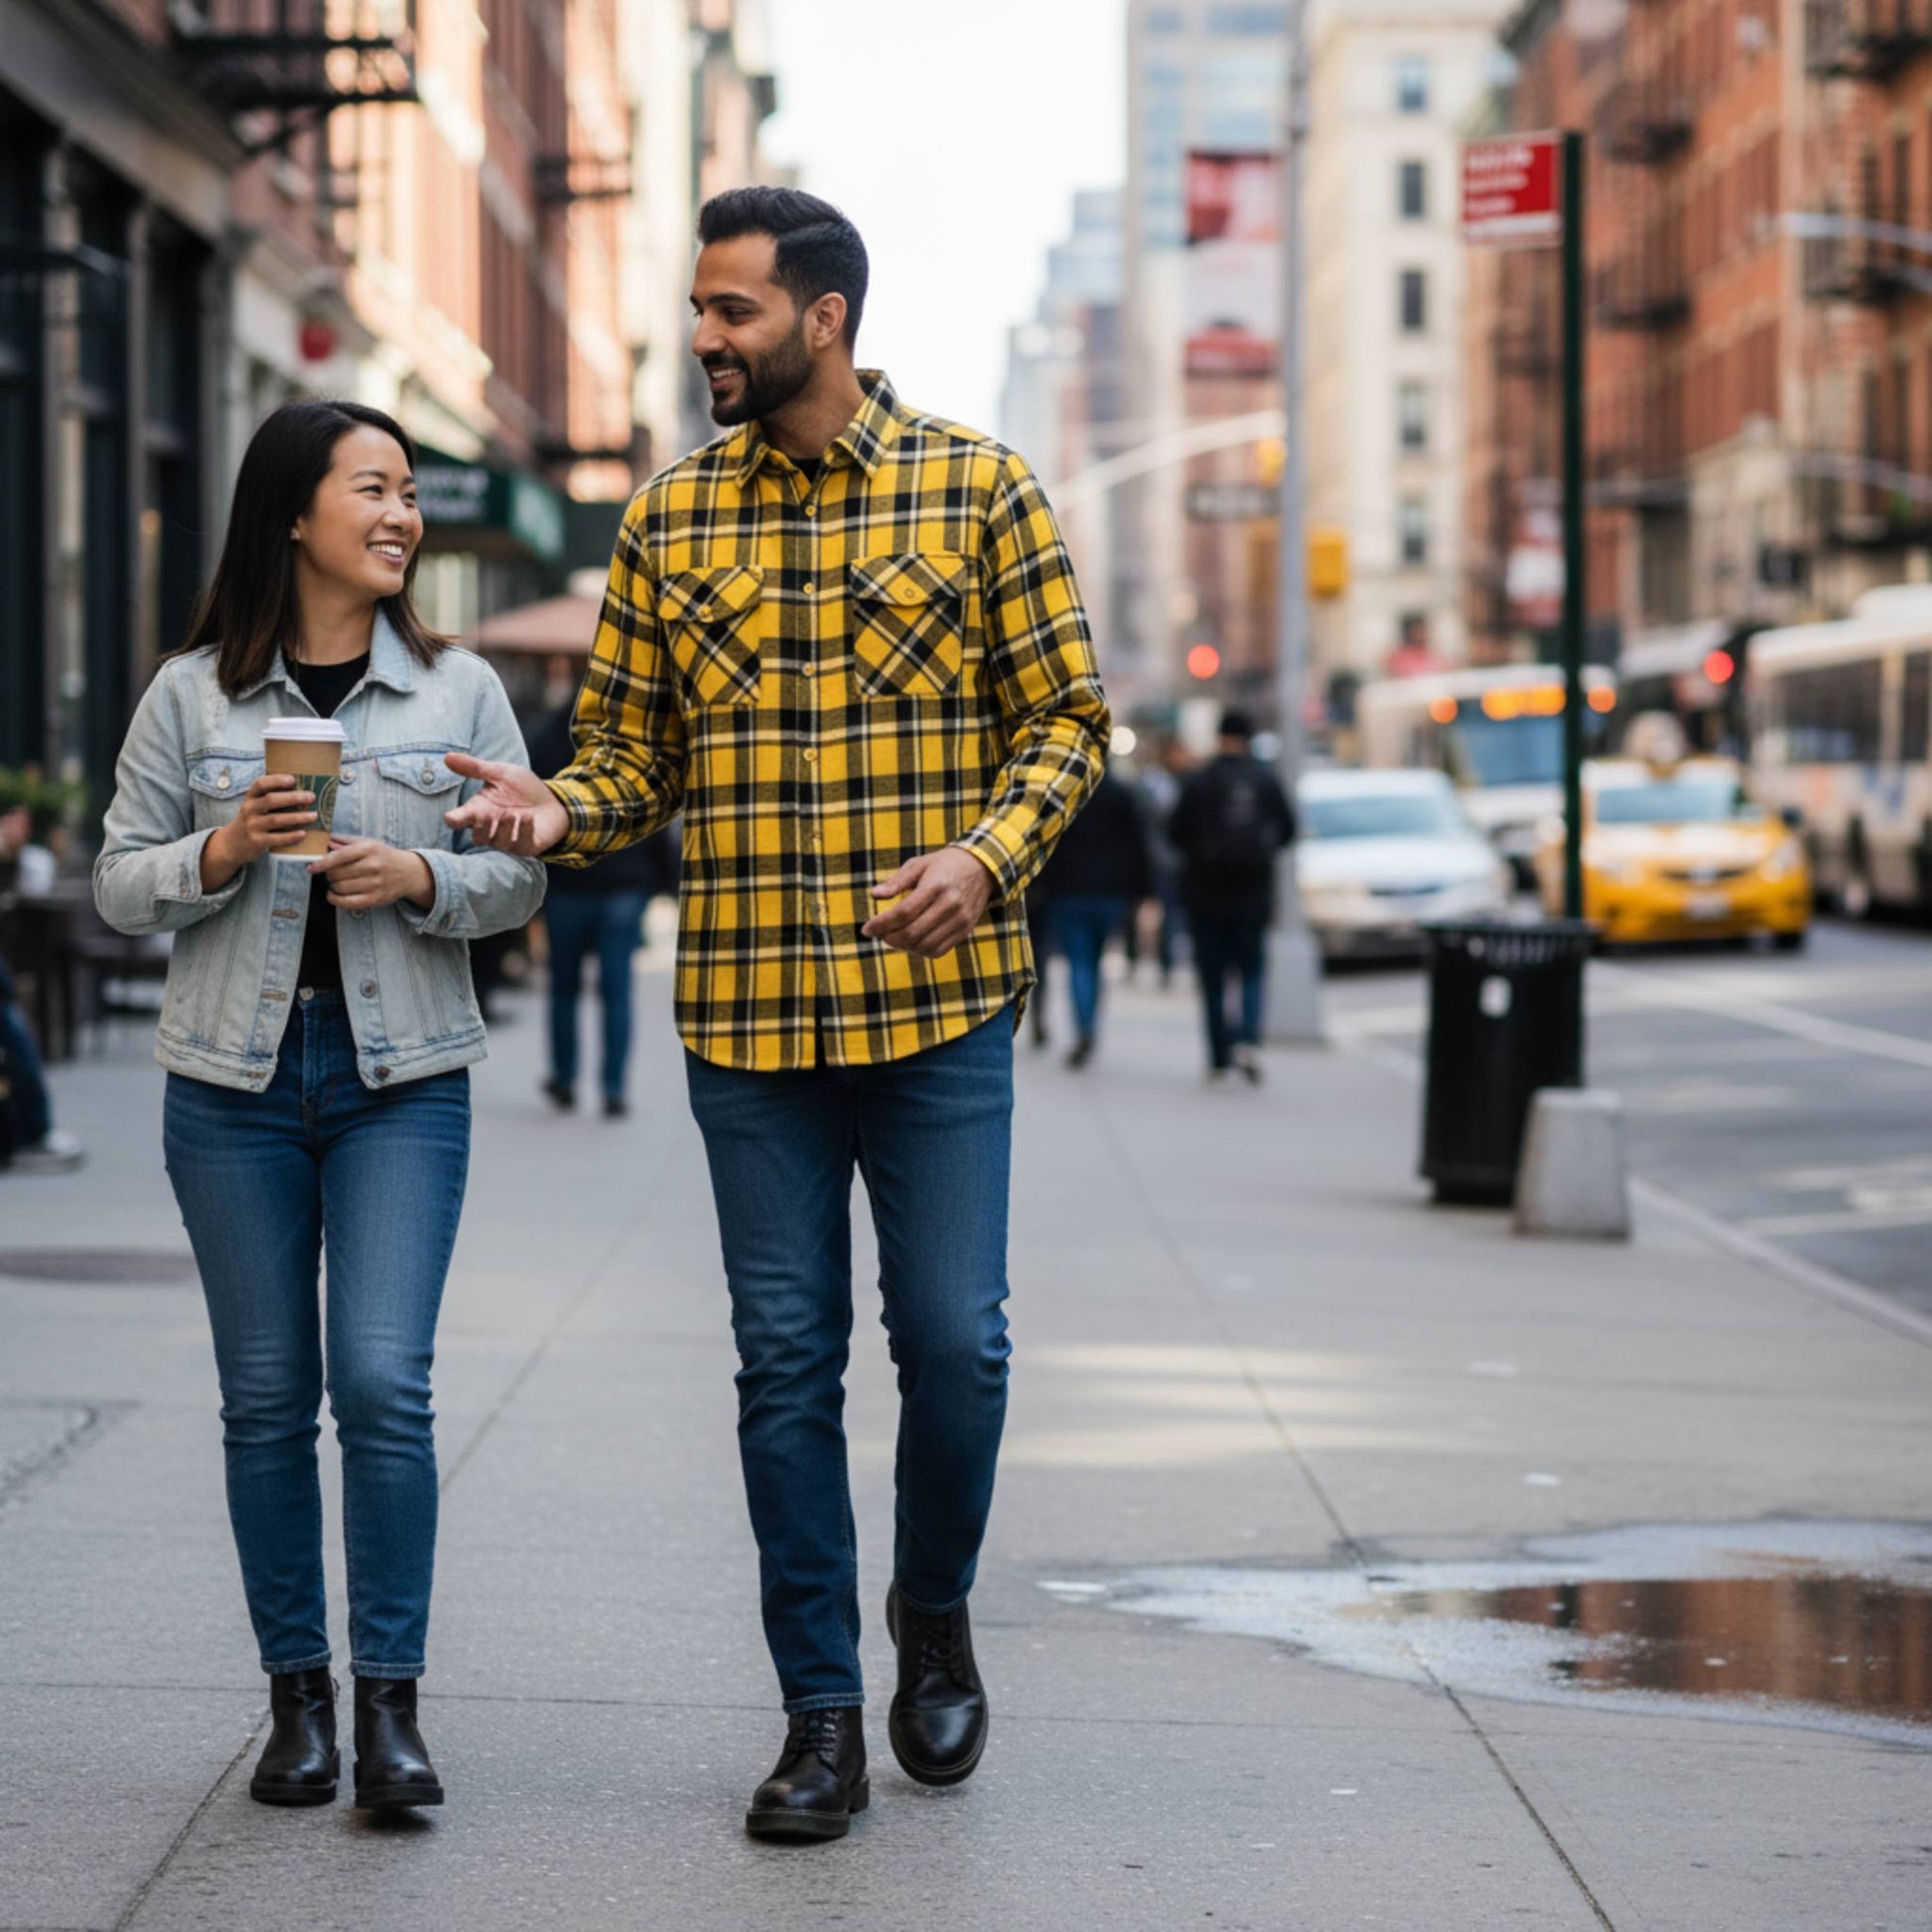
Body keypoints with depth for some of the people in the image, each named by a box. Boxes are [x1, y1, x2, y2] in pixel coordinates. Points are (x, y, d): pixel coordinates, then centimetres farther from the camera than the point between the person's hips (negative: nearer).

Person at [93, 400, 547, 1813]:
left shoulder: (460, 690, 6)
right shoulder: (192, 695, 4)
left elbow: (523, 876, 7)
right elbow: (120, 887, 6)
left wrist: (425, 879, -12)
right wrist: (224, 850, -12)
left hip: (403, 1077, -1)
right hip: (236, 1079, 1)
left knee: (384, 1382, -11)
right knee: (267, 1396, 5)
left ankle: (391, 1703, -3)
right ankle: (298, 1698, 15)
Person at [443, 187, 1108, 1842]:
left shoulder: (978, 491, 1)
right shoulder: (670, 523, 8)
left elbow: (1066, 716, 2)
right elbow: (635, 751, 10)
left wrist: (986, 851, -15)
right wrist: (557, 812, -11)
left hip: (940, 1004, -2)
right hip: (747, 1012, 2)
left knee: (955, 1336, -2)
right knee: (787, 1361, 5)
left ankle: (934, 1611, 26)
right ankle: (823, 1716, 12)